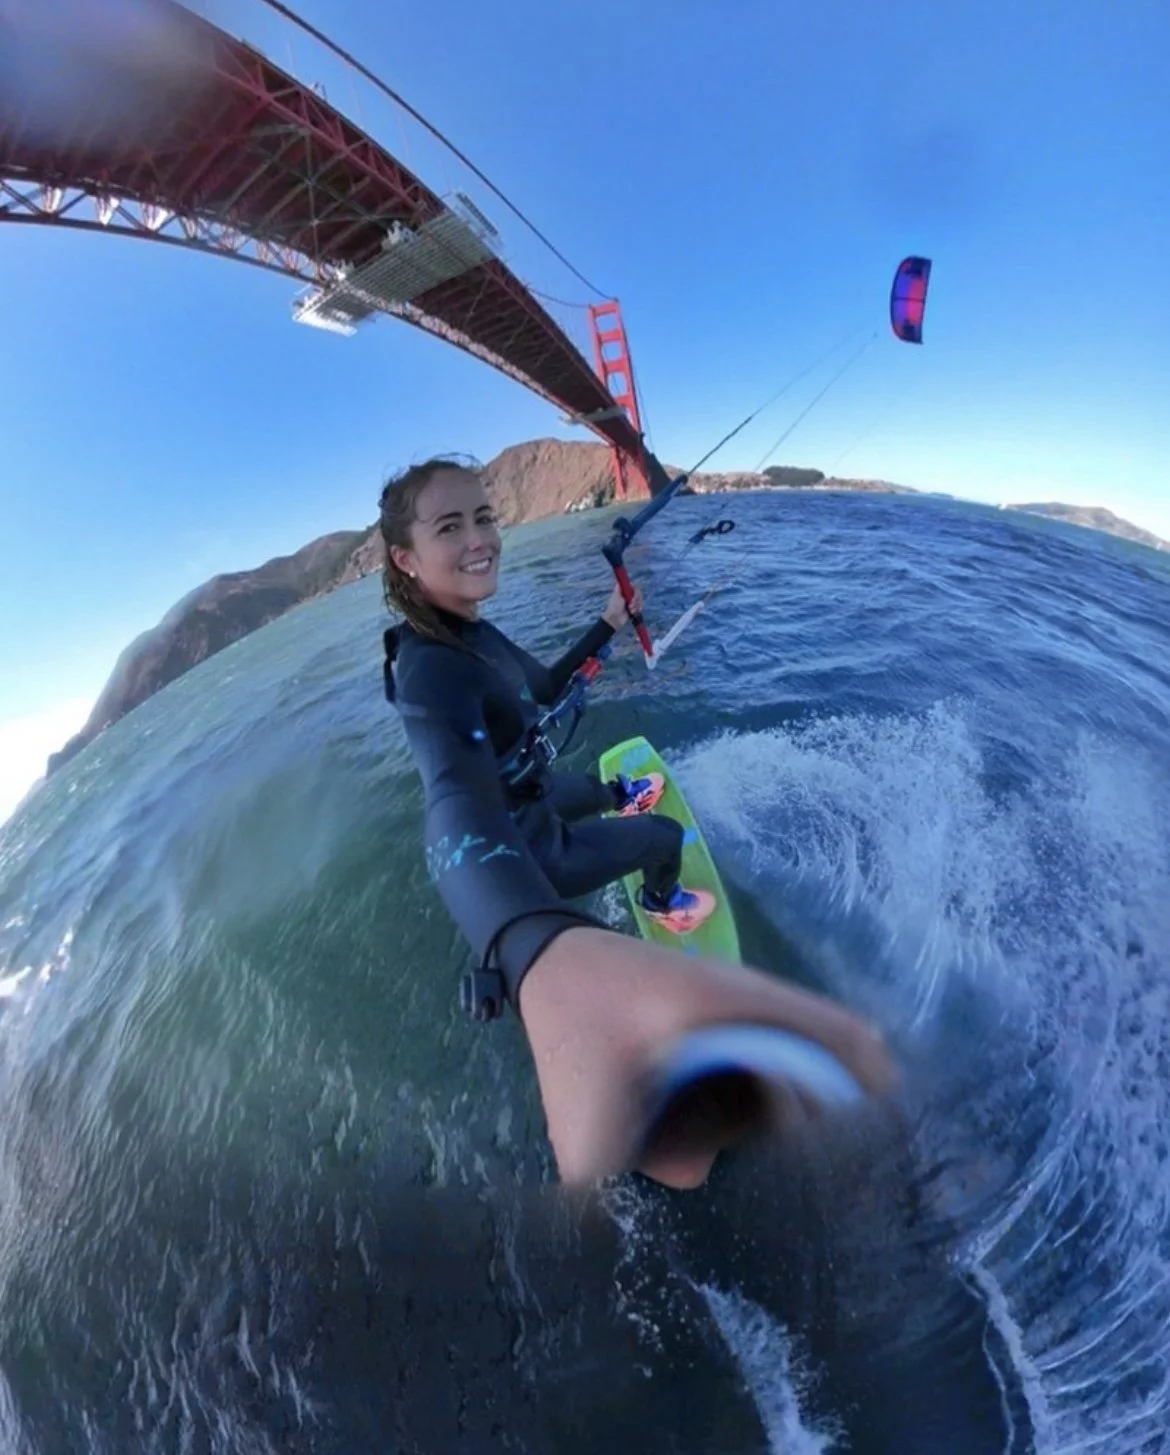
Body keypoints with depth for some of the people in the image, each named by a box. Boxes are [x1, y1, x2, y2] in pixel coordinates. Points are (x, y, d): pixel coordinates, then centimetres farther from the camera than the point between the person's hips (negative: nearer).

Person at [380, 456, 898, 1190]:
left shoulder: (472, 632, -9)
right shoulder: (429, 671, -38)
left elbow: (545, 685, 8)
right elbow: (462, 809, -57)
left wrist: (608, 625, 8)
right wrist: (545, 957, -76)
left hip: (532, 793, 8)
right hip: (524, 852, -8)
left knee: (596, 790, 40)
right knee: (666, 835, 15)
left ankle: (626, 797, 79)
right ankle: (663, 904, 51)